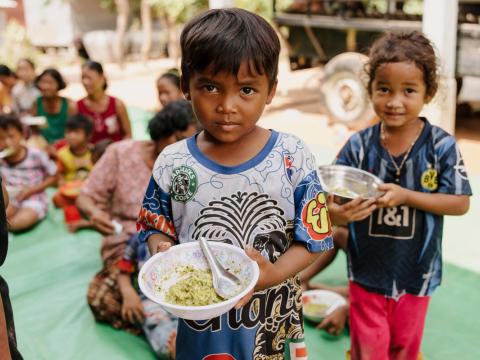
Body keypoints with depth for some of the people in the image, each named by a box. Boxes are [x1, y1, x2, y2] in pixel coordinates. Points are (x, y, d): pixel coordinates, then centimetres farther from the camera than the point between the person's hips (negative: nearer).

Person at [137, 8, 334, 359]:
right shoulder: (172, 164, -9)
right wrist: (164, 256, -18)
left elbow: (313, 236, -9)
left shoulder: (293, 158, -12)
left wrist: (273, 273, -26)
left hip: (273, 320, -1)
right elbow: (157, 228, 3)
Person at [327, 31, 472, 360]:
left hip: (416, 274, 0)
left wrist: (405, 196, -25)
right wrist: (340, 214, -34)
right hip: (367, 272, 0)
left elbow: (460, 203, -13)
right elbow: (332, 203, -10)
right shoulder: (359, 146, -12)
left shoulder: (442, 146, -13)